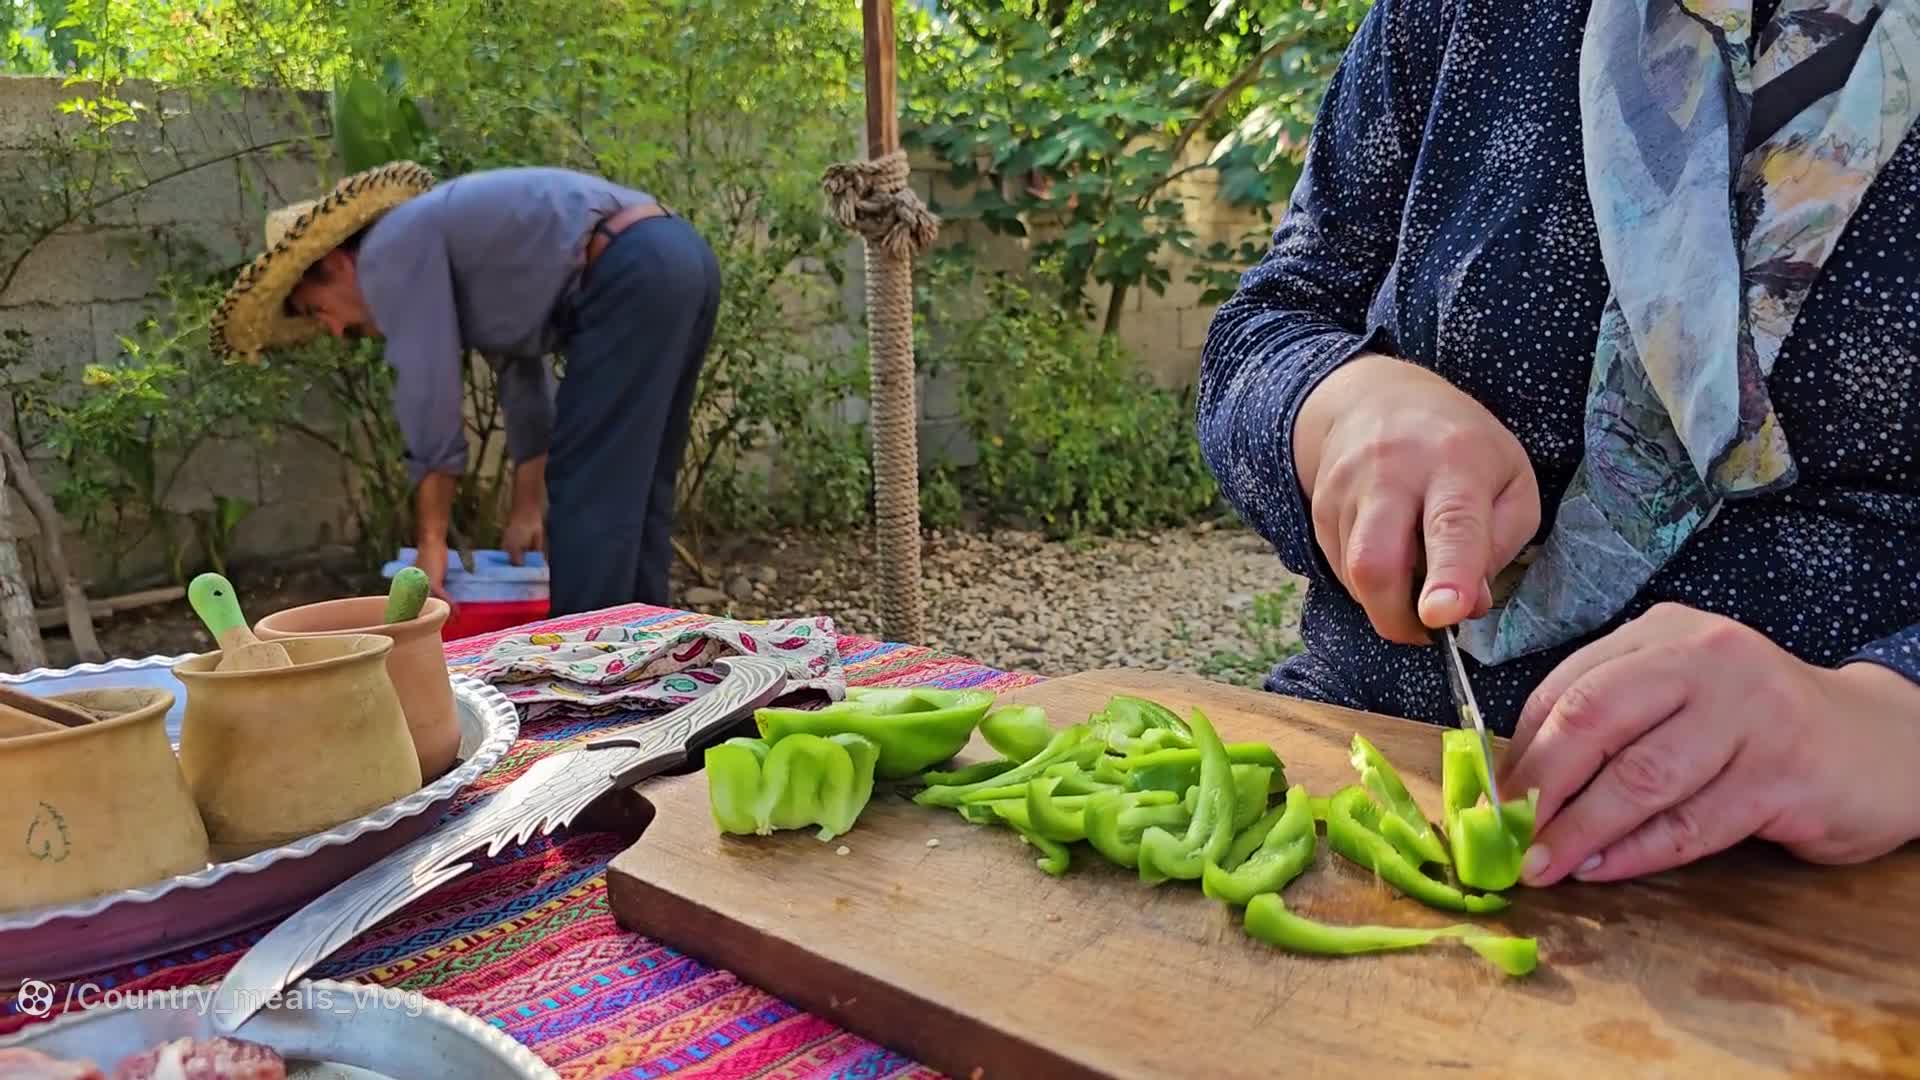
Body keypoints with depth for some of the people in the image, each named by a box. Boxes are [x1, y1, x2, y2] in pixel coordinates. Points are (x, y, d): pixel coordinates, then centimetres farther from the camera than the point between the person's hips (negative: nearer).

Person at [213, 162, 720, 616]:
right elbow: (521, 372, 30)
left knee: (590, 493, -5)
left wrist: (430, 543, -1)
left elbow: (429, 396, -6)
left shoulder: (390, 251, 0)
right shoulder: (440, 243, 28)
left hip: (631, 274, -10)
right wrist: (528, 506, 32)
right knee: (631, 491, 14)